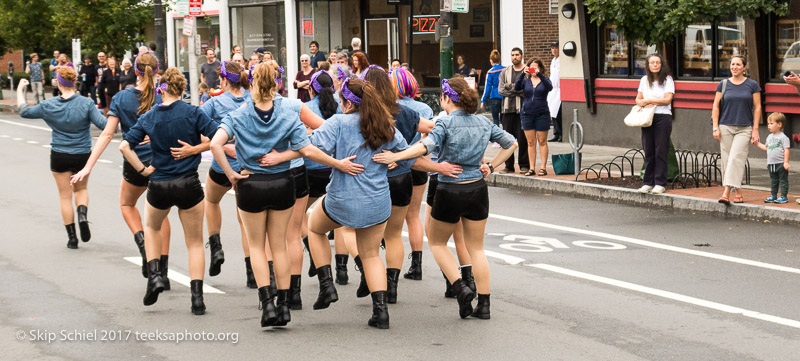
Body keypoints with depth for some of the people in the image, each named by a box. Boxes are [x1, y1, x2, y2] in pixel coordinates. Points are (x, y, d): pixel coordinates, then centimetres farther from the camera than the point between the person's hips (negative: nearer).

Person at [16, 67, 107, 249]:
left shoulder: (49, 106, -7)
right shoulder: (86, 103, -13)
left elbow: (24, 111, 7)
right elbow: (102, 124, -19)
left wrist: (19, 89, 18)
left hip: (59, 156, 0)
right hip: (83, 155, 0)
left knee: (65, 196, 10)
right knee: (81, 189, 23)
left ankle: (72, 237, 12)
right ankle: (82, 215, -6)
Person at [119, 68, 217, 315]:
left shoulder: (149, 118, -1)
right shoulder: (192, 113, -8)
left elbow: (125, 146, -6)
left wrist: (142, 169, 1)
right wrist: (196, 148, -1)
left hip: (159, 185, 2)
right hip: (188, 183, -2)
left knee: (152, 227, 32)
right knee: (195, 243, 10)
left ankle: (154, 274, 15)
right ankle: (197, 298, 2)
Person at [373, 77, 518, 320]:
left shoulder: (446, 123, -12)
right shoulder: (483, 123, 5)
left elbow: (427, 145, -30)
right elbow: (511, 143, 14)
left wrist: (395, 156, -34)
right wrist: (492, 166, 12)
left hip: (450, 192, -5)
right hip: (477, 190, 5)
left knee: (436, 242, 17)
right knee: (476, 248, 14)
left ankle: (461, 288, 0)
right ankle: (483, 304, 10)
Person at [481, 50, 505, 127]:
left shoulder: (490, 72, -8)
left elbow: (488, 87, -7)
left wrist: (483, 101, -2)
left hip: (495, 98, -3)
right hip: (504, 97, 3)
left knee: (495, 119, 4)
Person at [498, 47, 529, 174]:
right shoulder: (505, 72, 14)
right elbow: (501, 90, 4)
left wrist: (511, 87, -9)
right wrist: (518, 91, -7)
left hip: (522, 109, -4)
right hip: (508, 109, 4)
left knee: (523, 138, -4)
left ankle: (524, 165, 4)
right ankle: (509, 166, 10)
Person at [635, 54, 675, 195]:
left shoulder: (667, 79, 0)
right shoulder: (644, 80, 13)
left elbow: (667, 99, -9)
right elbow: (638, 99, 15)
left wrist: (648, 100, -9)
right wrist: (644, 104, -8)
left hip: (663, 118, -4)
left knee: (661, 151, -4)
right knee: (648, 151, 5)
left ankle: (660, 183, 0)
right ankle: (648, 182, 11)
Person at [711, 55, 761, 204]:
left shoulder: (752, 85, 3)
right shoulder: (723, 84, 7)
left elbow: (757, 108, 4)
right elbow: (716, 106, 8)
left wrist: (755, 129, -2)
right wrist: (715, 127, -1)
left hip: (745, 129, -2)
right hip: (726, 127, 2)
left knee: (736, 158, -15)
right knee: (727, 160, 0)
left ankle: (726, 193, -22)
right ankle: (737, 192, 11)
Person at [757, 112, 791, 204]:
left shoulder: (783, 137, -9)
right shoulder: (770, 137, 15)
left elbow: (786, 150, -12)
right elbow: (766, 147, 24)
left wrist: (786, 162, -18)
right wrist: (758, 143, 19)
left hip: (781, 164, -7)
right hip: (771, 164, 7)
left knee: (783, 180, -1)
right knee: (773, 181, 13)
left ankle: (784, 196, 2)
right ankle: (773, 196, 20)